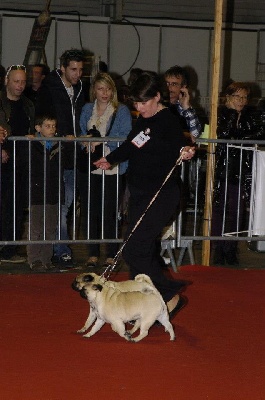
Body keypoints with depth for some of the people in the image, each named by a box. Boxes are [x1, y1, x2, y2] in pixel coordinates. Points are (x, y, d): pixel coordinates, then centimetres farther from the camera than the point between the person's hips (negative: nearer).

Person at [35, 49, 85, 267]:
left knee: (67, 203, 10)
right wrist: (63, 136, -13)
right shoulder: (49, 89, -5)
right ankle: (62, 251, -5)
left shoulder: (80, 89, 14)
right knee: (60, 205, -8)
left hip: (73, 157, 6)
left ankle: (59, 247, 19)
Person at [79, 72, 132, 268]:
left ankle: (111, 255, 6)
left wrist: (101, 141, -16)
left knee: (110, 212, -3)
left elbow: (125, 137, -8)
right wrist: (87, 141, -6)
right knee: (90, 211, 4)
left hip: (112, 169, -4)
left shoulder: (121, 111, 1)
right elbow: (81, 133, 16)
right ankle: (93, 254, 13)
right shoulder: (87, 109, 15)